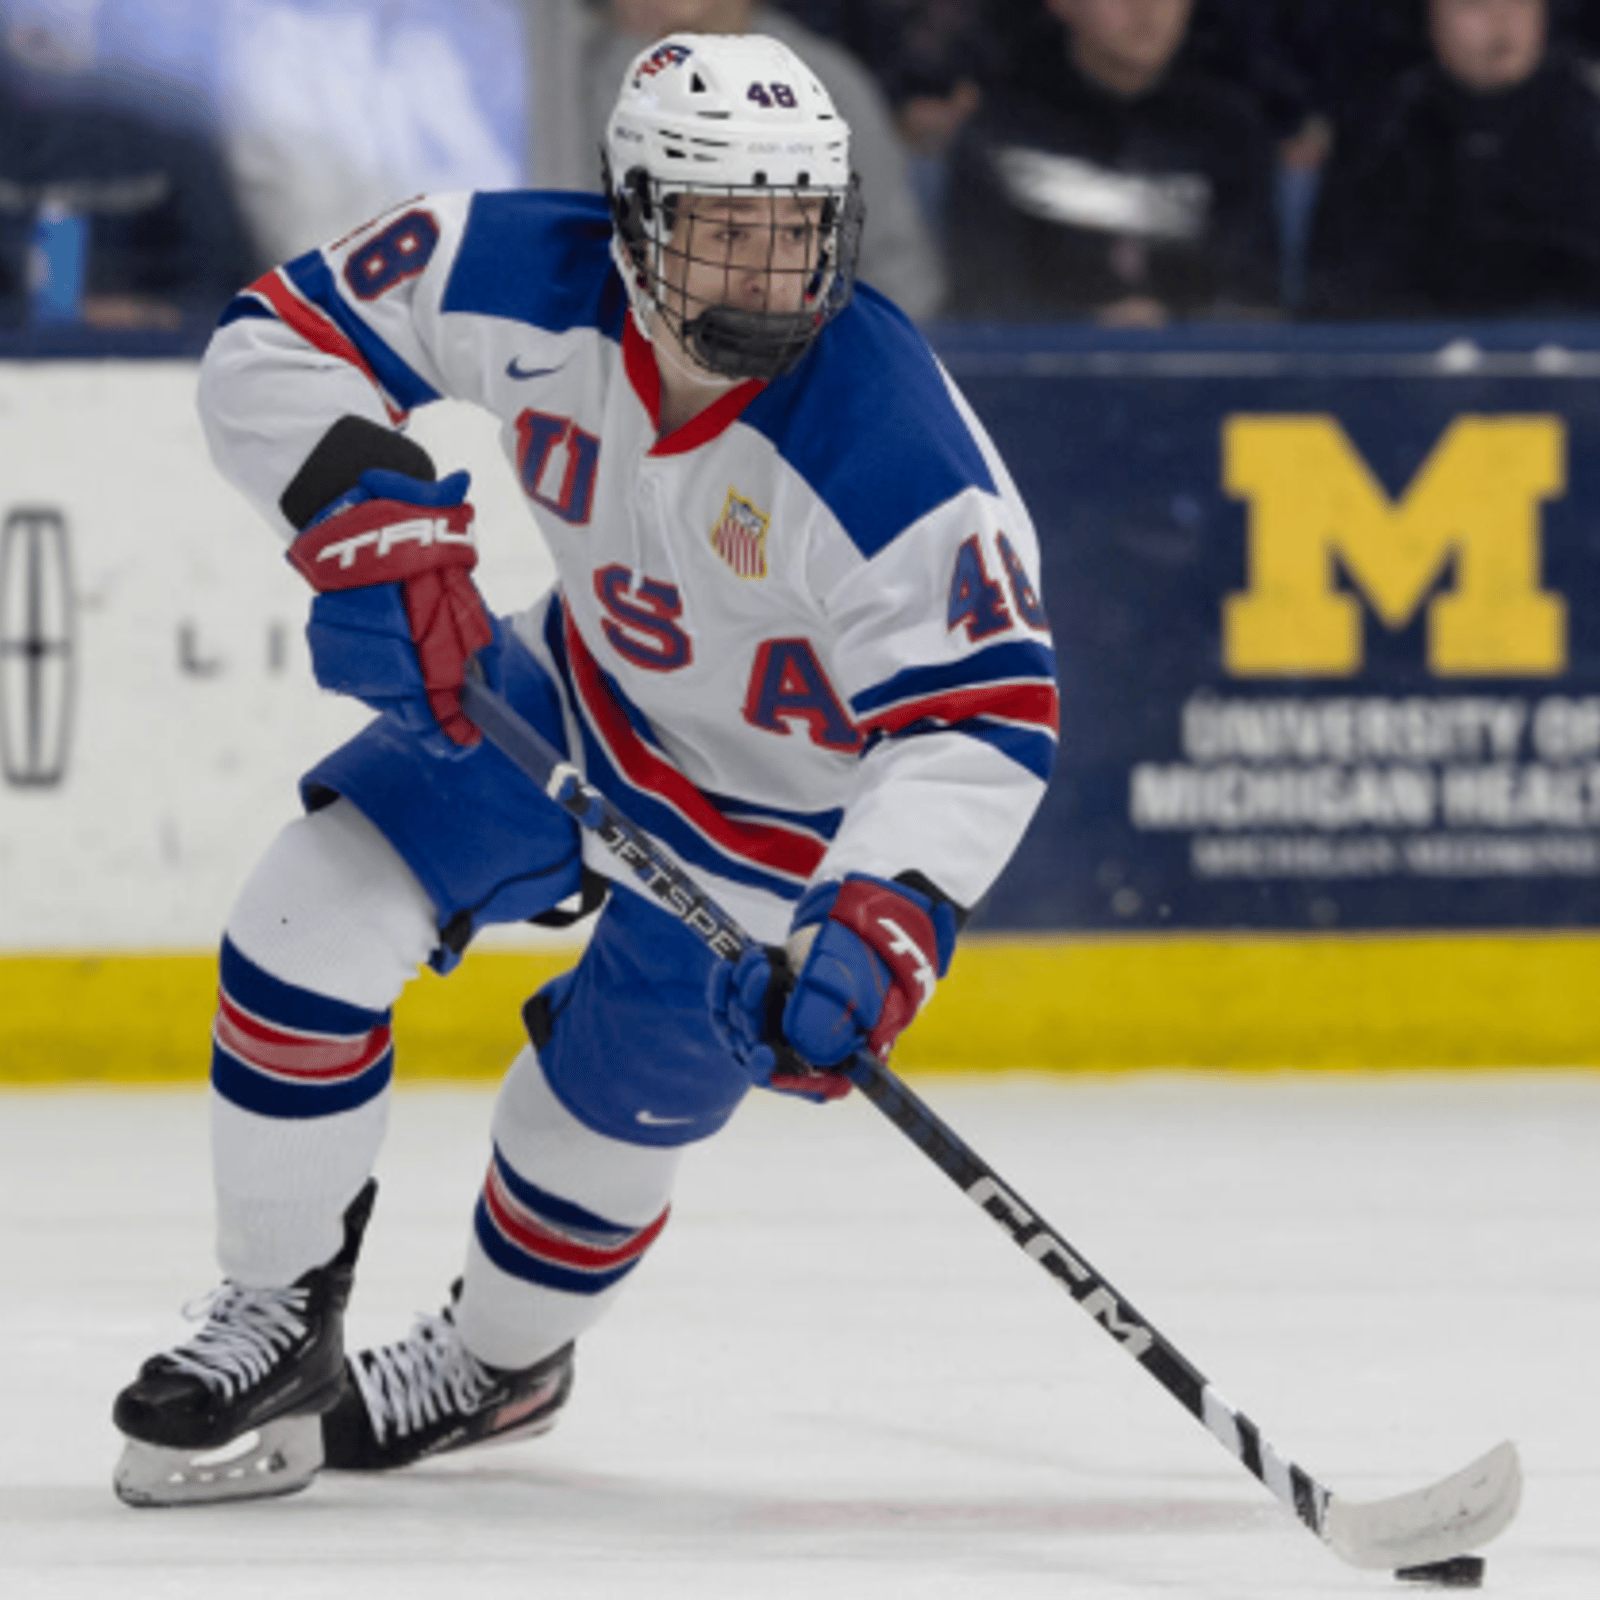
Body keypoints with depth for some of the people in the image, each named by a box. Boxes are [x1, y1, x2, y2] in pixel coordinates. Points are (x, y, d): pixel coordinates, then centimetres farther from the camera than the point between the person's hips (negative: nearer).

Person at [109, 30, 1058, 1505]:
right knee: (310, 924, -10)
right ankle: (281, 1321, 8)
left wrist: (885, 915, -51)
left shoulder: (893, 447, -37)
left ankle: (500, 1363, 37)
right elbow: (280, 342, -15)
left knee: (598, 1122, 2)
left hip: (780, 812, -4)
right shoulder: (530, 281, -25)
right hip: (580, 695, 4)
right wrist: (371, 510, -32)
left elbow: (983, 720, -36)